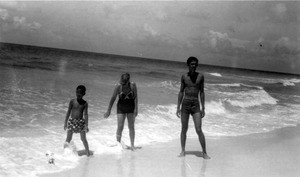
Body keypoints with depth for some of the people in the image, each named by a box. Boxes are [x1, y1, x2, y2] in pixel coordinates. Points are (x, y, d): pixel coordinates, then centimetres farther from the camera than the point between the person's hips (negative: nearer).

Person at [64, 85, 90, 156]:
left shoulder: (85, 103, -3)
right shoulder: (72, 101, -4)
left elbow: (85, 114, -4)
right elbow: (68, 112, 0)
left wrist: (86, 125, -9)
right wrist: (65, 123, 0)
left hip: (81, 122, 0)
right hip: (72, 121, 0)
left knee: (83, 139, 5)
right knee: (68, 139, 3)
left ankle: (88, 152, 21)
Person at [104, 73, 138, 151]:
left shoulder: (133, 85, -15)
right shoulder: (118, 86, -16)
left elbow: (135, 97, -8)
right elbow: (113, 98, -9)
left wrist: (136, 109, -14)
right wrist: (108, 111, -7)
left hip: (131, 107, 1)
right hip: (121, 108, -1)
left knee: (131, 127, 5)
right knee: (120, 127, -4)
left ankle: (132, 145, 15)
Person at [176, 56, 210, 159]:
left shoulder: (200, 76, 2)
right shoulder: (184, 77, 4)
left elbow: (202, 92, 5)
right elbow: (181, 92, 8)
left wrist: (203, 108, 2)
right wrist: (178, 107, 4)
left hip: (195, 105, -1)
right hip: (185, 104, 1)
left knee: (199, 130, -8)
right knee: (184, 129, 8)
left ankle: (204, 152, 2)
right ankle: (183, 151, 21)